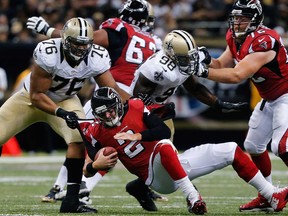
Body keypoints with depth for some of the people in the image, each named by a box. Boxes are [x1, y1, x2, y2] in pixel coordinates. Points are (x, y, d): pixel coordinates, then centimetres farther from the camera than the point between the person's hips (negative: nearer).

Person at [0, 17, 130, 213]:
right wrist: (61, 113, -41)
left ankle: (71, 200, -17)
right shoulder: (47, 53, -35)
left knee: (80, 139, -24)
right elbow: (37, 96, -28)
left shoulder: (97, 58, -23)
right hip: (31, 98, -2)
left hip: (65, 101, 2)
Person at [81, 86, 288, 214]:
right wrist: (95, 165, -17)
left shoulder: (135, 107, -2)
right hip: (158, 178, -4)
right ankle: (193, 199, -43)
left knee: (231, 150, 2)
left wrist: (136, 136, -18)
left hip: (175, 166, 4)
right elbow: (88, 170, 5)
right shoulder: (96, 133, -3)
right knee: (164, 146, -39)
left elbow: (165, 130, -9)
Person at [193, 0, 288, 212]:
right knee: (254, 145, 15)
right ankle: (266, 197, 28)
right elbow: (222, 65, 0)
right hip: (269, 99, 10)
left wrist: (203, 72, -36)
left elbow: (237, 75, -35)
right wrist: (207, 60, -21)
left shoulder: (263, 41, -30)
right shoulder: (235, 38, -1)